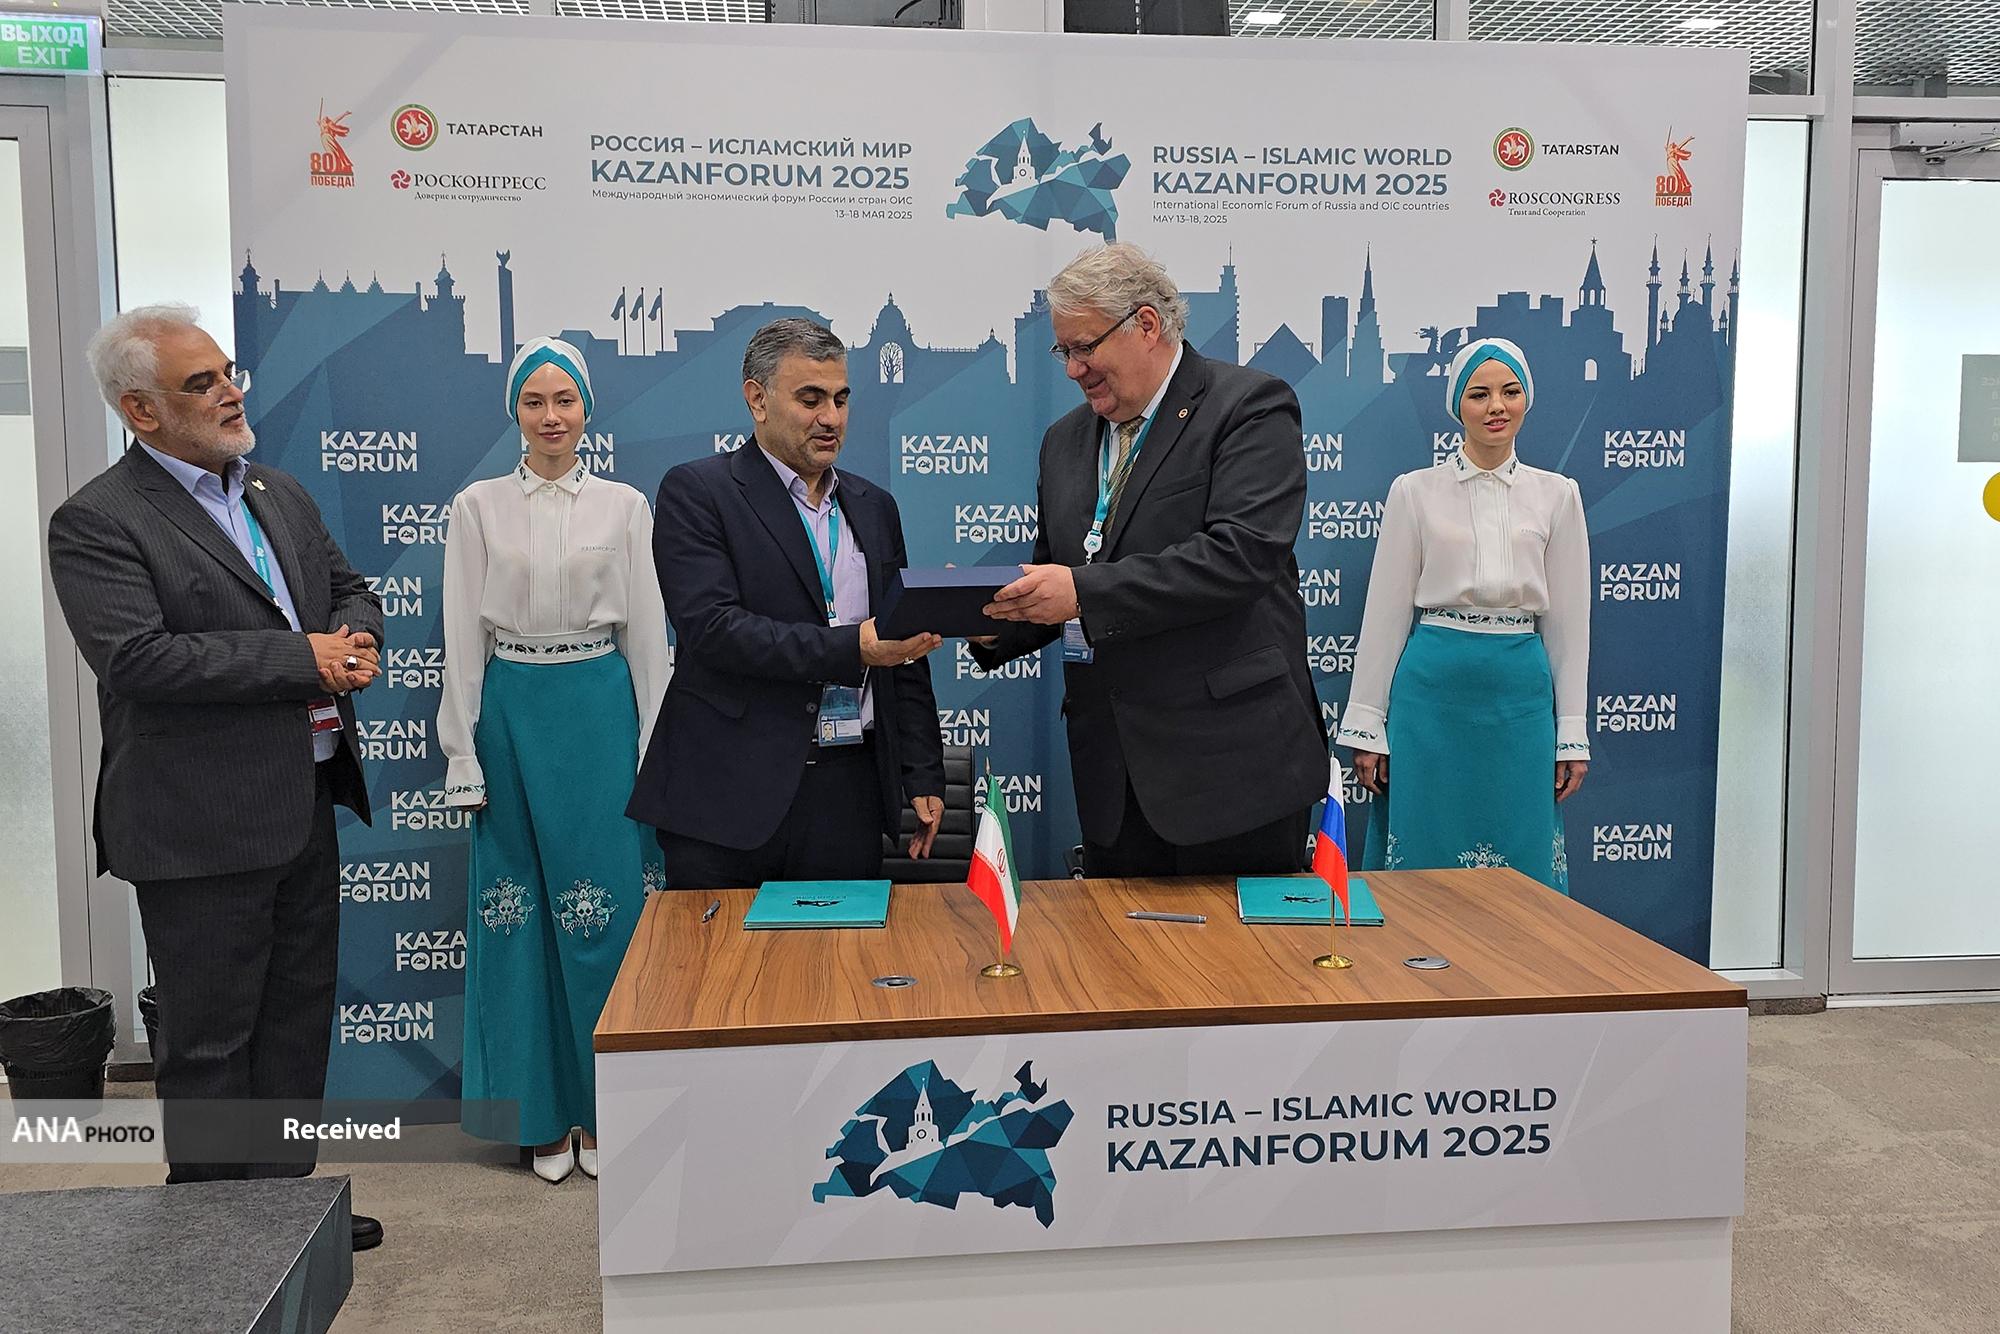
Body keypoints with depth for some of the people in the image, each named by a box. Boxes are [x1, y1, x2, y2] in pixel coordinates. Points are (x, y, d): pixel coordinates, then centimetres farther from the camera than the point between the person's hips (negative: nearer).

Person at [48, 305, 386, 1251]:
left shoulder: (281, 496, 12)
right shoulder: (97, 523, -11)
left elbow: (348, 587, 20)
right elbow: (137, 658, -23)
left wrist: (356, 641, -4)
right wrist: (302, 658, -20)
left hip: (303, 806, 8)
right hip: (202, 825, -7)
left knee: (297, 1014, 17)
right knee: (209, 1037, 6)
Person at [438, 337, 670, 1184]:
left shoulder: (625, 506, 3)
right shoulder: (478, 507, 3)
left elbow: (647, 633, 4)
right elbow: (462, 637, 3)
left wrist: (657, 748, 1)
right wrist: (462, 755, -1)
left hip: (601, 709, 0)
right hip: (513, 710, 1)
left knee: (606, 906, 0)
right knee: (522, 912, 5)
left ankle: (605, 1111, 15)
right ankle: (543, 1114, 18)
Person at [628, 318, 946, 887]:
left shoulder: (874, 506, 15)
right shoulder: (695, 492, -2)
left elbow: (903, 652, 17)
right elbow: (711, 627, -15)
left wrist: (924, 777, 11)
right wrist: (850, 647, -21)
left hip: (849, 791, 5)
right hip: (731, 795, -4)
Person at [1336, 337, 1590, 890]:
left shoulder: (1556, 495, 7)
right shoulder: (1414, 492, 2)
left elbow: (1568, 618, 8)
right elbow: (1385, 612, 2)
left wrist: (1572, 734, 5)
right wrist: (1366, 724, -1)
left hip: (1522, 696, 2)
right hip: (1433, 689, -1)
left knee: (1521, 864, 6)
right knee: (1425, 857, 3)